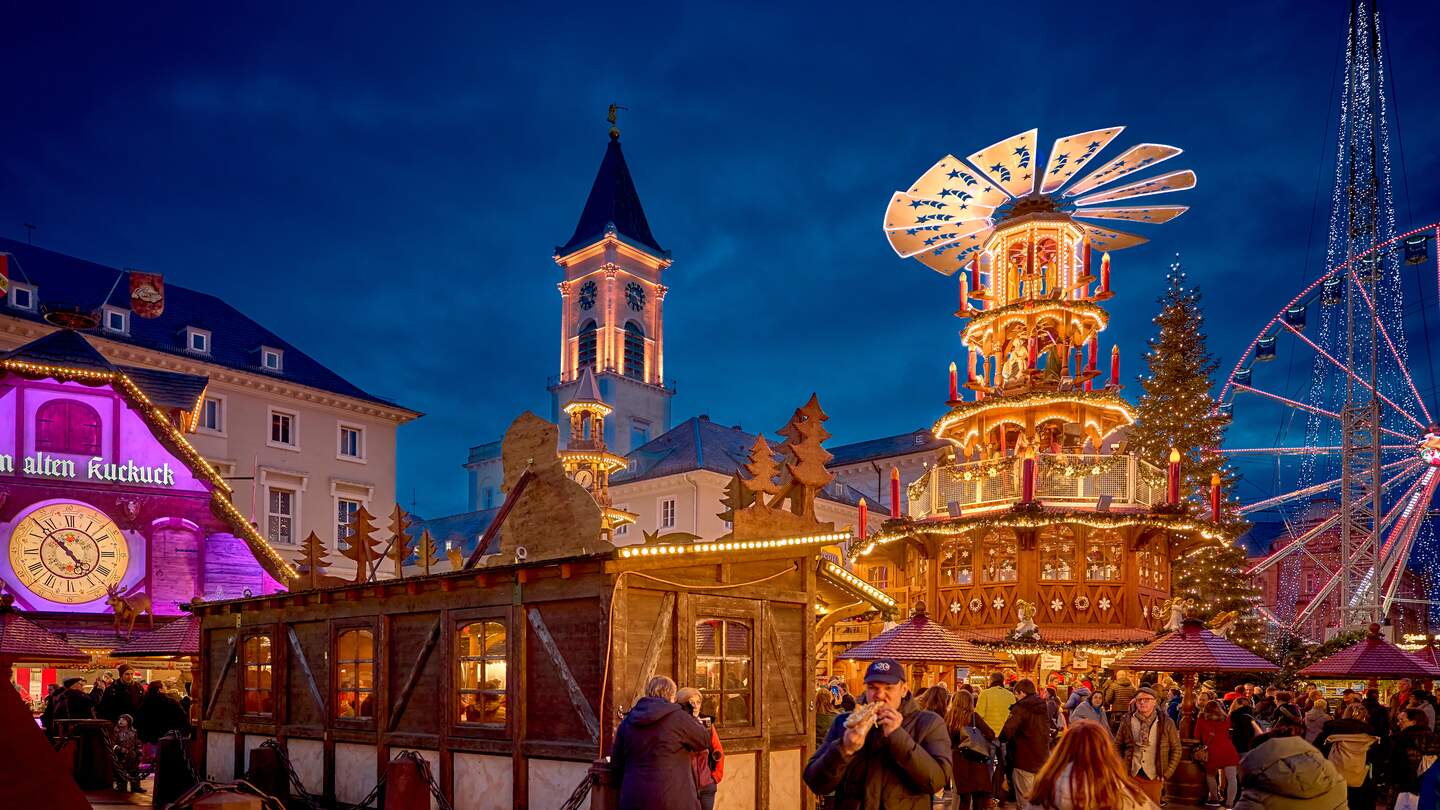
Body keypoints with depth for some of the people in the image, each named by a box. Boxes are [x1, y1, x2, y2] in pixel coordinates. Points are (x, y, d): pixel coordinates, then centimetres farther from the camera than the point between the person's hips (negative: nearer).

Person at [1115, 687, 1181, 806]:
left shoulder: (1166, 723, -1)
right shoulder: (1127, 721, 2)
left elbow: (1176, 749, 5)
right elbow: (1118, 746, 10)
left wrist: (1167, 773, 0)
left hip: (1154, 777, -1)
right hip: (1131, 775, 1)